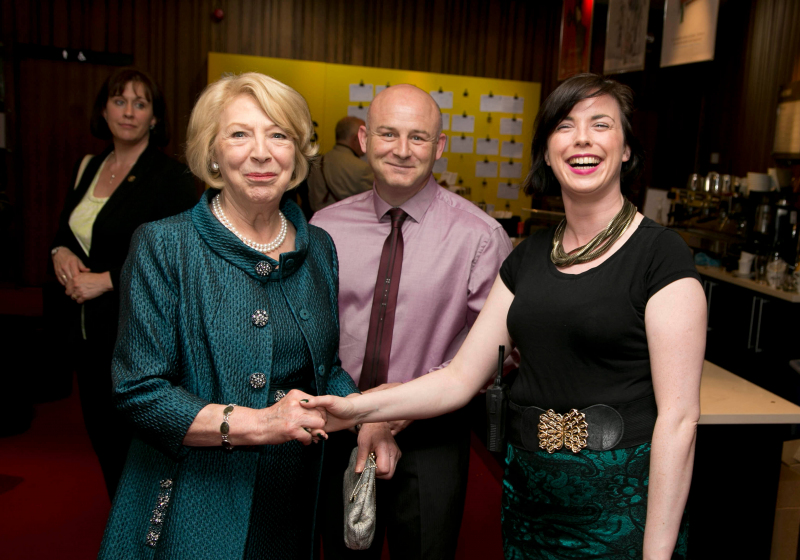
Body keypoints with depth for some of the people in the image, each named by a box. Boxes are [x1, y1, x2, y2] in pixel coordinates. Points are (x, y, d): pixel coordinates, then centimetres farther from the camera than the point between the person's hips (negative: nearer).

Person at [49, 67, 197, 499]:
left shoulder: (171, 177, -13)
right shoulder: (88, 168, 9)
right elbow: (65, 229, 20)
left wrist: (108, 279, -20)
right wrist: (60, 252, -3)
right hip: (88, 331, 7)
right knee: (102, 436, 17)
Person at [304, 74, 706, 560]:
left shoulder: (662, 255, -11)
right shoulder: (529, 257, 5)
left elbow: (678, 417, -13)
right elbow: (462, 376, 1)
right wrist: (357, 409, -11)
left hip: (619, 502, -5)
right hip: (527, 493, 6)